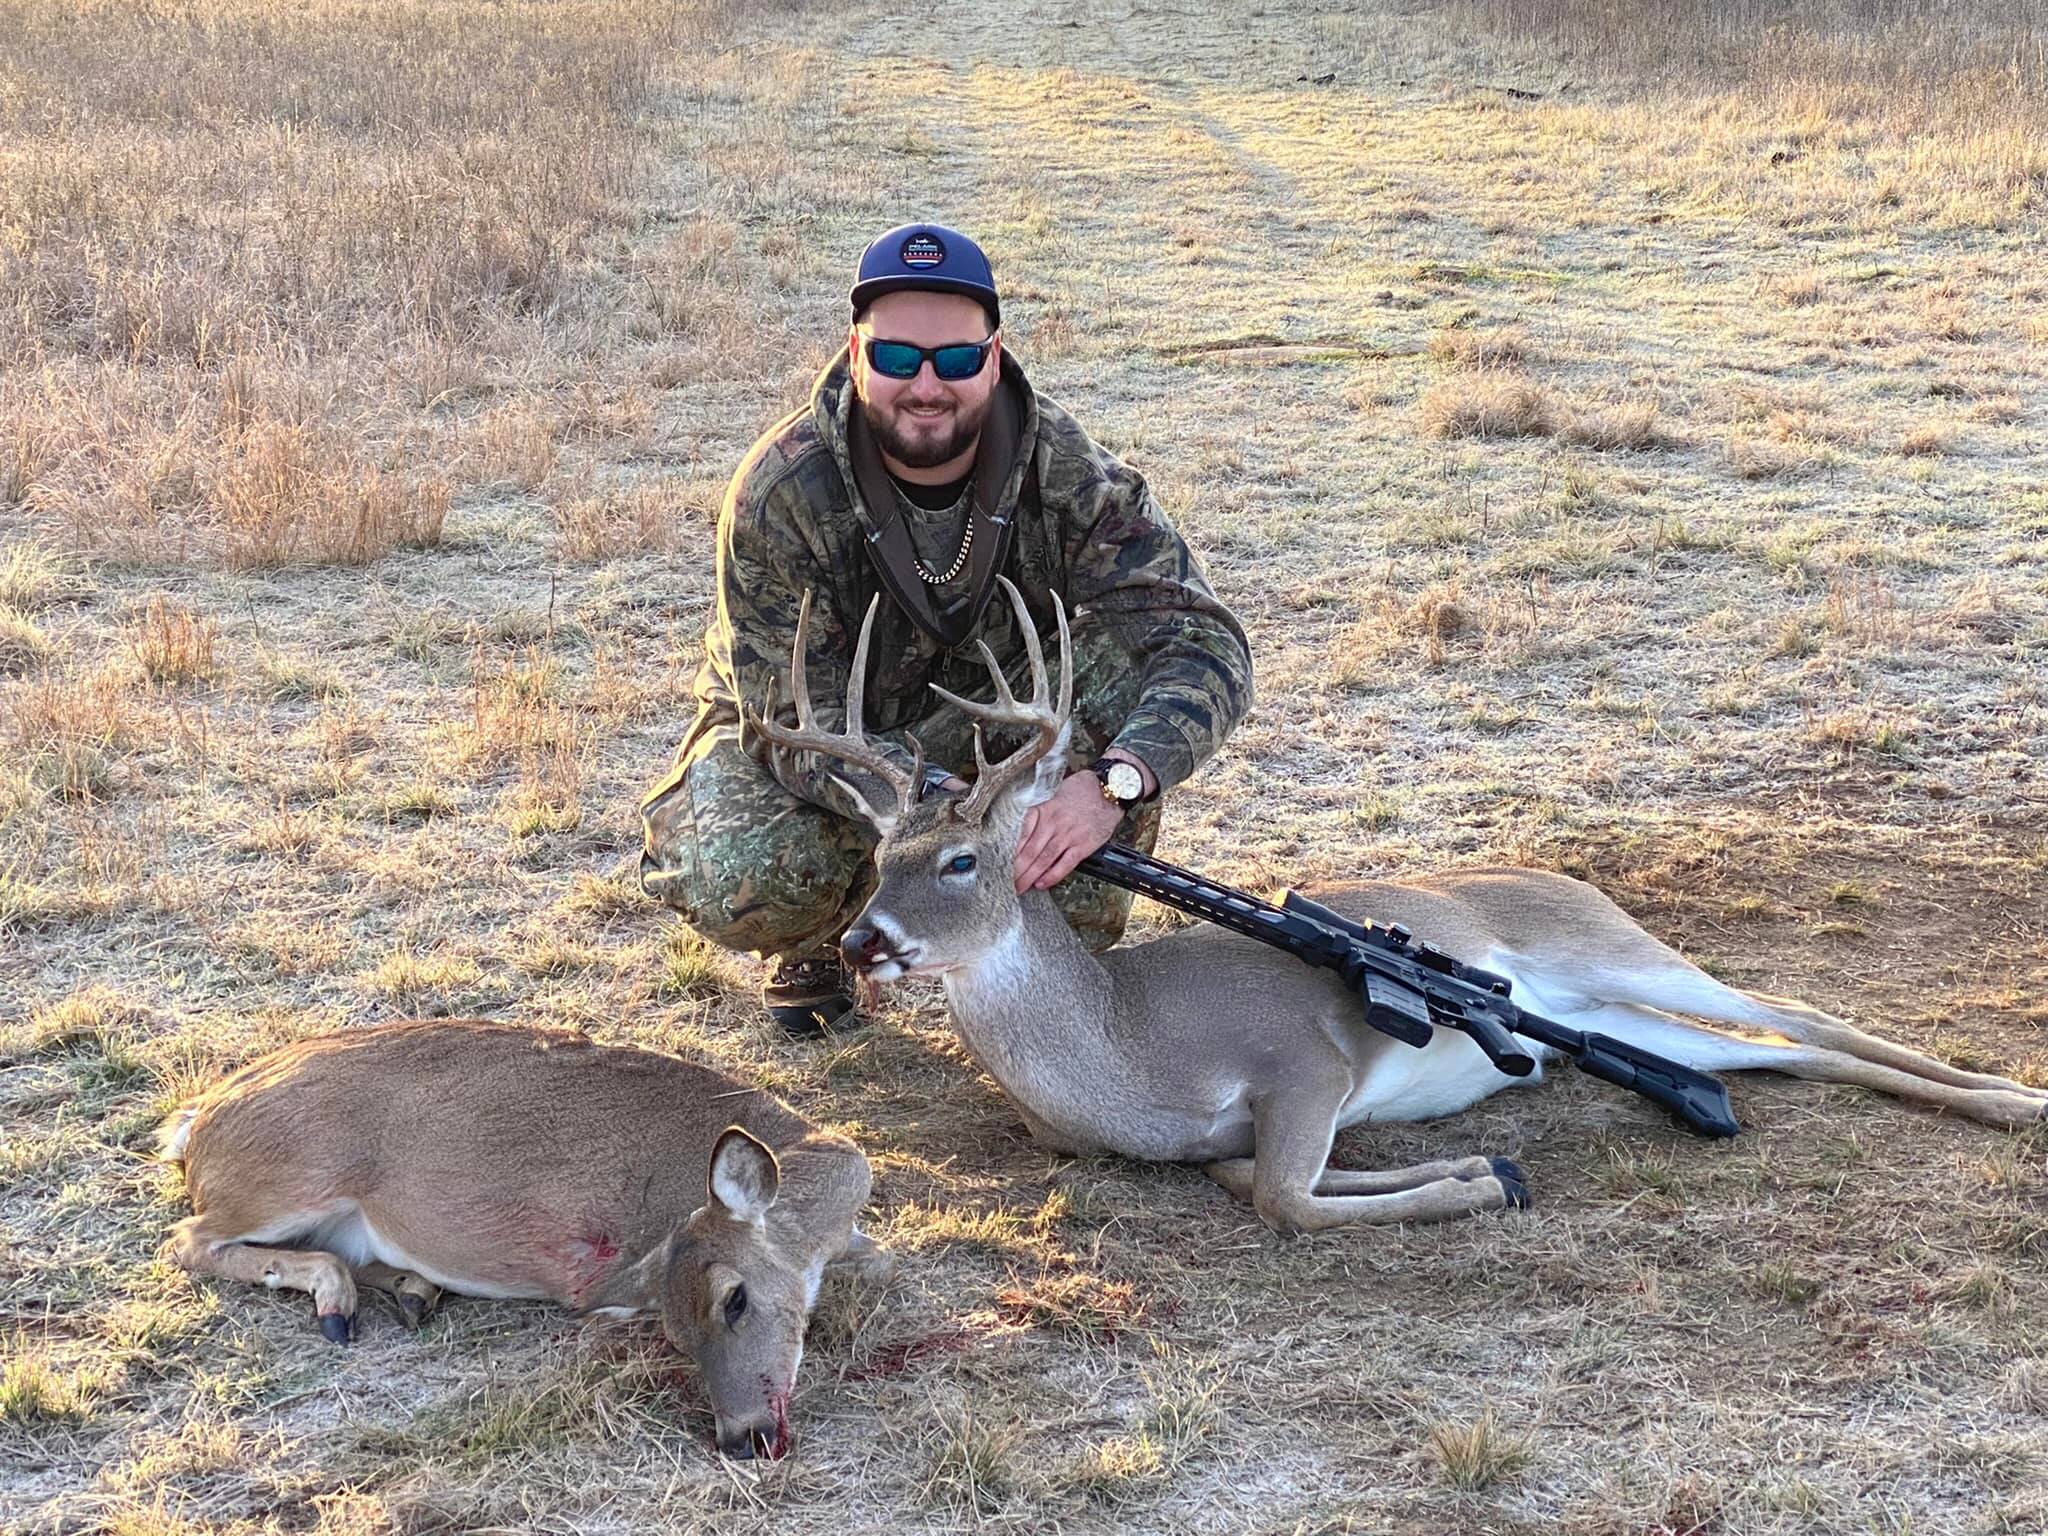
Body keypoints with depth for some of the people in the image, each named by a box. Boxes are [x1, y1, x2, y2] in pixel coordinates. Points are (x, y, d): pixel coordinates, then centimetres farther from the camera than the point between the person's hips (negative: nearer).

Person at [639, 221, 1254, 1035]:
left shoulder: (1066, 471, -23)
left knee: (1136, 659, -28)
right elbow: (796, 723, -28)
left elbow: (1207, 646, -30)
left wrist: (1113, 781, -50)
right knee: (737, 884, -34)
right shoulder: (780, 493, -27)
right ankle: (821, 937, 7)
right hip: (805, 736, -1)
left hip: (987, 718, 2)